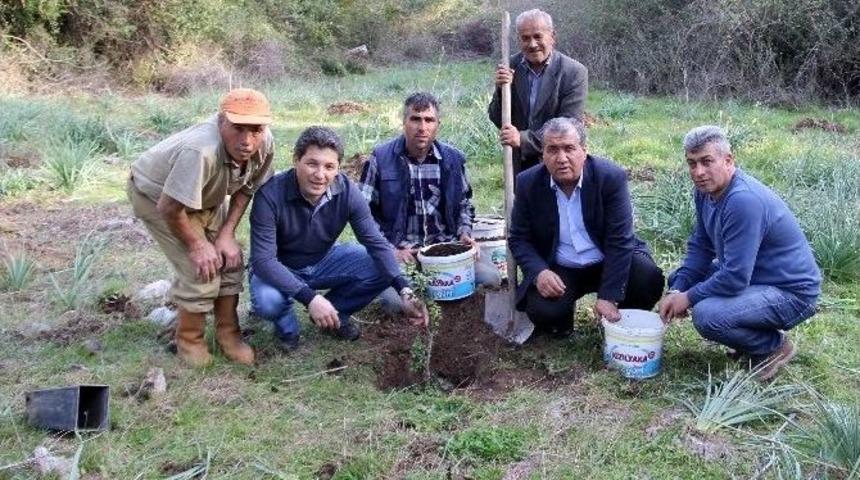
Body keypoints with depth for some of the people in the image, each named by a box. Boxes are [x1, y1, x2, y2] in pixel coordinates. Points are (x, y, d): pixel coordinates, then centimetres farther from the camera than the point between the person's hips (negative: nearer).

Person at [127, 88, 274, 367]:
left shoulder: (264, 144, -23)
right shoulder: (200, 152, -45)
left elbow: (246, 188, -4)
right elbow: (170, 208, -34)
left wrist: (227, 234, -11)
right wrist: (197, 244, -18)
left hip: (205, 196, 6)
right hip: (157, 195, -6)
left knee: (229, 260, 2)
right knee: (200, 270, -13)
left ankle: (227, 333, 21)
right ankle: (189, 339, 12)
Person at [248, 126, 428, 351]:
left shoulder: (347, 191, -20)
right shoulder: (270, 195, -30)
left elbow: (376, 242, -20)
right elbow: (263, 259, -31)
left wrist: (405, 292, -33)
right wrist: (309, 297, -43)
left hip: (324, 261, 4)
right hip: (279, 269, -3)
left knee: (383, 269, -16)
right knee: (266, 301, -36)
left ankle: (335, 312, 10)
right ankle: (286, 323, 3)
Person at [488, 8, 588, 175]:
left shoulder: (575, 72, -12)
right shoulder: (510, 66, -2)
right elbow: (499, 121, 1)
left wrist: (523, 139, -26)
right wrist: (502, 89, -17)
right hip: (519, 166, 3)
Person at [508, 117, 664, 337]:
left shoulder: (611, 177, -16)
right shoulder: (528, 183, -10)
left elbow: (619, 241, -18)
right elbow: (519, 239, -2)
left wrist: (608, 297, -25)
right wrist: (539, 272, -23)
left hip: (607, 263, 0)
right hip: (559, 270, 1)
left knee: (650, 279, -26)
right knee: (542, 311, -26)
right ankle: (561, 326, 13)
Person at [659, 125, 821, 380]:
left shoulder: (744, 201, -30)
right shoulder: (706, 190, -1)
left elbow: (734, 278, -30)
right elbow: (700, 247, 7)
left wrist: (688, 298, -17)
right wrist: (677, 290, -7)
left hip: (792, 293, -10)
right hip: (750, 276, 10)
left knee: (706, 315, -31)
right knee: (678, 280, 11)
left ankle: (774, 345, -1)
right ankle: (754, 336, 16)